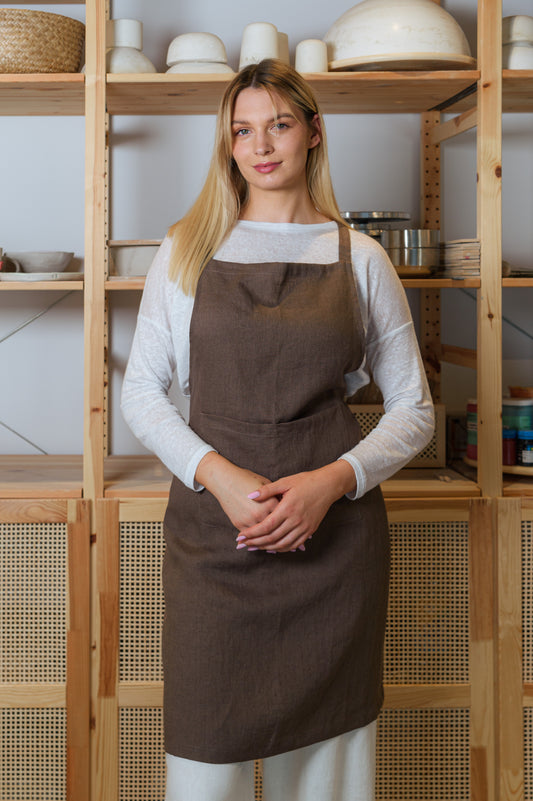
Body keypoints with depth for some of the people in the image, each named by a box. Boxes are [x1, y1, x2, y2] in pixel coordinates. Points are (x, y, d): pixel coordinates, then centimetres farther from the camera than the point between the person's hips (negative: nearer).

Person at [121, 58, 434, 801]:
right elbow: (141, 392, 5)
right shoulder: (187, 249, 6)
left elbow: (413, 408, 6)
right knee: (207, 741, 3)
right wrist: (218, 474, -12)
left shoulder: (360, 258, 5)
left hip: (333, 528, 0)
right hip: (210, 525, 0)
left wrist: (333, 480, -11)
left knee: (325, 736, 8)